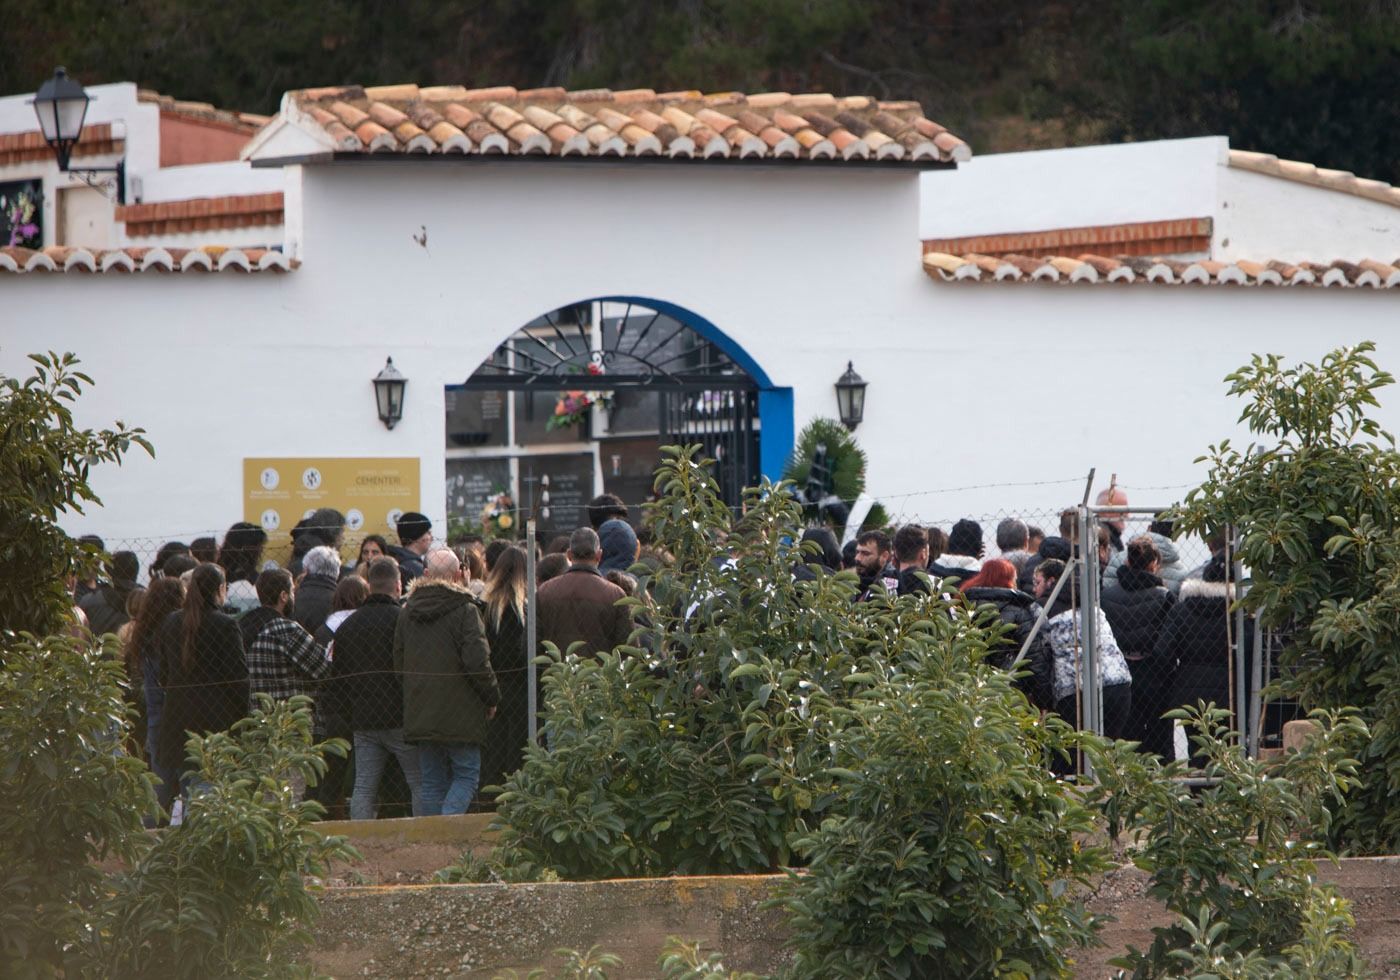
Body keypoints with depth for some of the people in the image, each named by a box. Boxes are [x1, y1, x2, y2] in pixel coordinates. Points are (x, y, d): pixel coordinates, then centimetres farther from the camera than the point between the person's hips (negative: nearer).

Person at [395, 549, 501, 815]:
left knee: (432, 782, 11)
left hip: (419, 714, 5)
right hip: (459, 716, -5)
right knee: (467, 775, 2)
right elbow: (477, 661, -16)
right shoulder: (465, 610, -10)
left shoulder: (408, 612, 8)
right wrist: (492, 698, -2)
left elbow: (397, 663, 13)